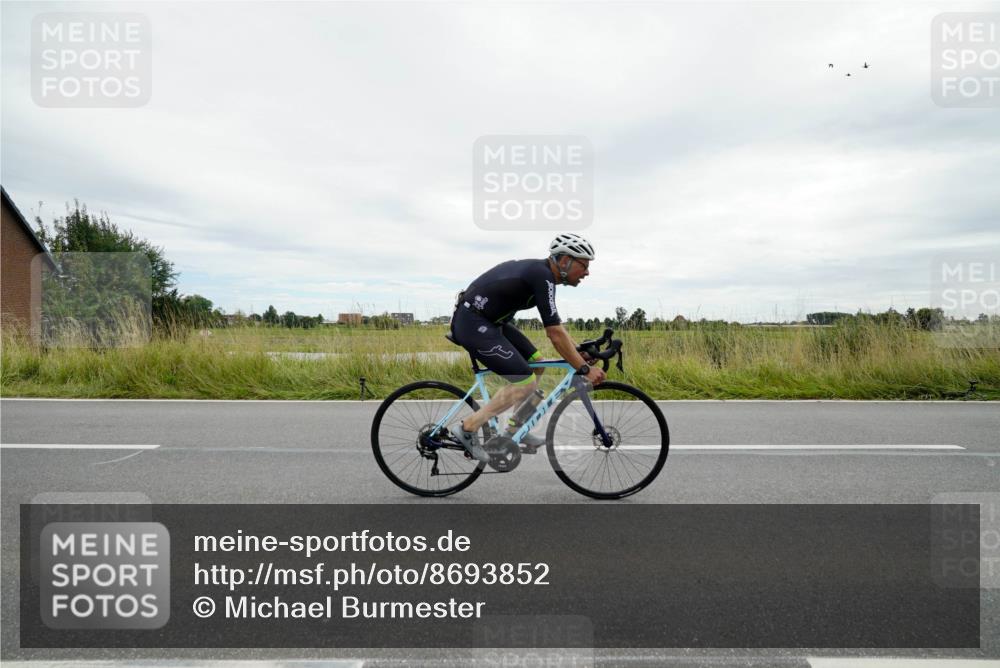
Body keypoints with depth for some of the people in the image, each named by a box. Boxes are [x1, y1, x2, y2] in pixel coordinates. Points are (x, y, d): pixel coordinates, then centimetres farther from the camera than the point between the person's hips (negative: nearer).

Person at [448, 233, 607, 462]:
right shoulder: (542, 277, -19)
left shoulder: (539, 271, 11)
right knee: (525, 382, -10)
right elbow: (555, 335, -21)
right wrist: (585, 369, -14)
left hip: (487, 320, 10)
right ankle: (467, 429, -2)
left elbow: (554, 325, 19)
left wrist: (579, 351, 16)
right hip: (472, 324, -10)